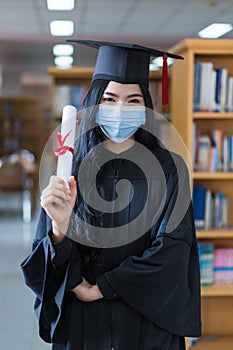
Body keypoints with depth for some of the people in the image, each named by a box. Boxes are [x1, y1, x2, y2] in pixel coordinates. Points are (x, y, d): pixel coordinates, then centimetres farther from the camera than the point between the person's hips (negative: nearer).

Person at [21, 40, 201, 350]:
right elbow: (48, 267, -7)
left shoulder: (168, 169, -6)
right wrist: (60, 227, -27)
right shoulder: (69, 167, -4)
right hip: (79, 325, 1)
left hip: (148, 323, 0)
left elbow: (172, 250, -11)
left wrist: (100, 287, -13)